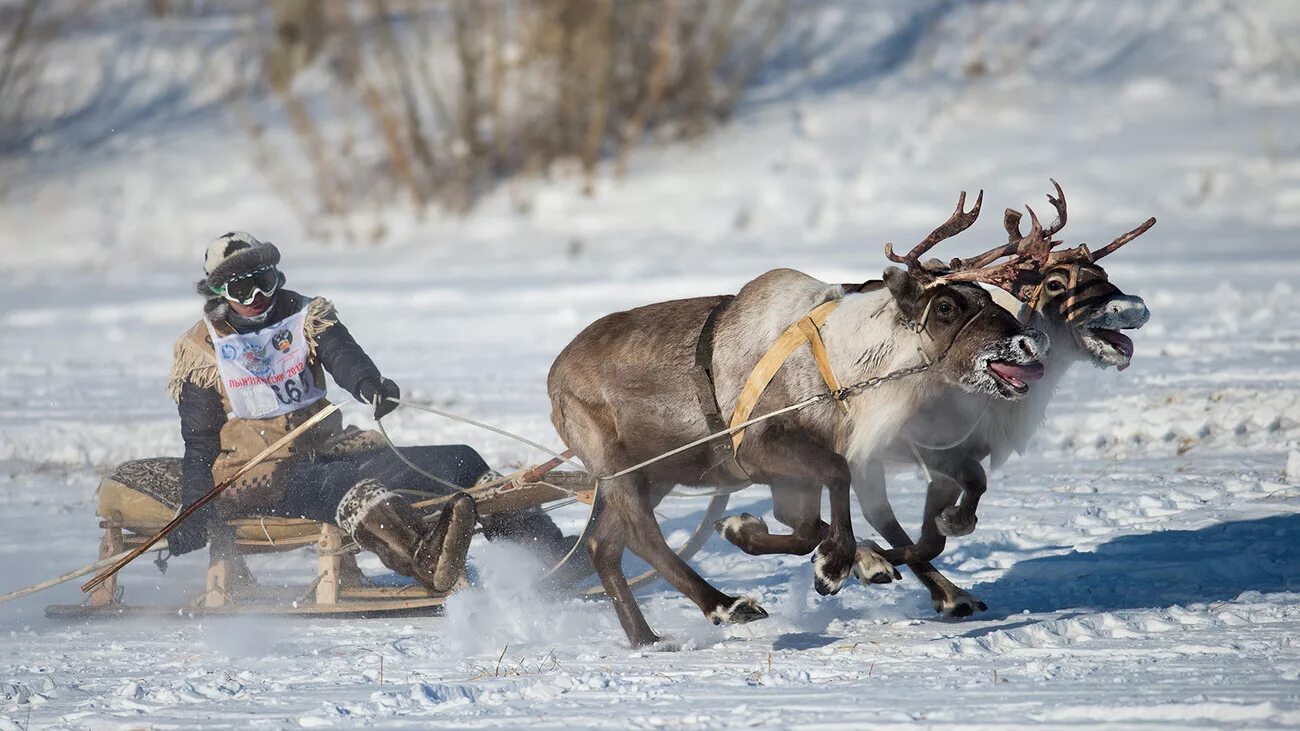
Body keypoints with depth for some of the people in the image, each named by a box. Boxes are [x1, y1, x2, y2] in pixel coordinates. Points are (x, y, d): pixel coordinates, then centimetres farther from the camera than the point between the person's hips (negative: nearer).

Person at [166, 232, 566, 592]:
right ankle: (426, 560, -68)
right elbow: (199, 445, 3)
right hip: (257, 474, -5)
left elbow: (342, 355, -13)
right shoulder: (200, 352, 3)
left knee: (458, 462, -12)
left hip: (327, 448, 5)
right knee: (348, 486, -39)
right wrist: (190, 526, -7)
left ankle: (550, 551, -25)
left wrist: (369, 384, -37)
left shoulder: (305, 317, 9)